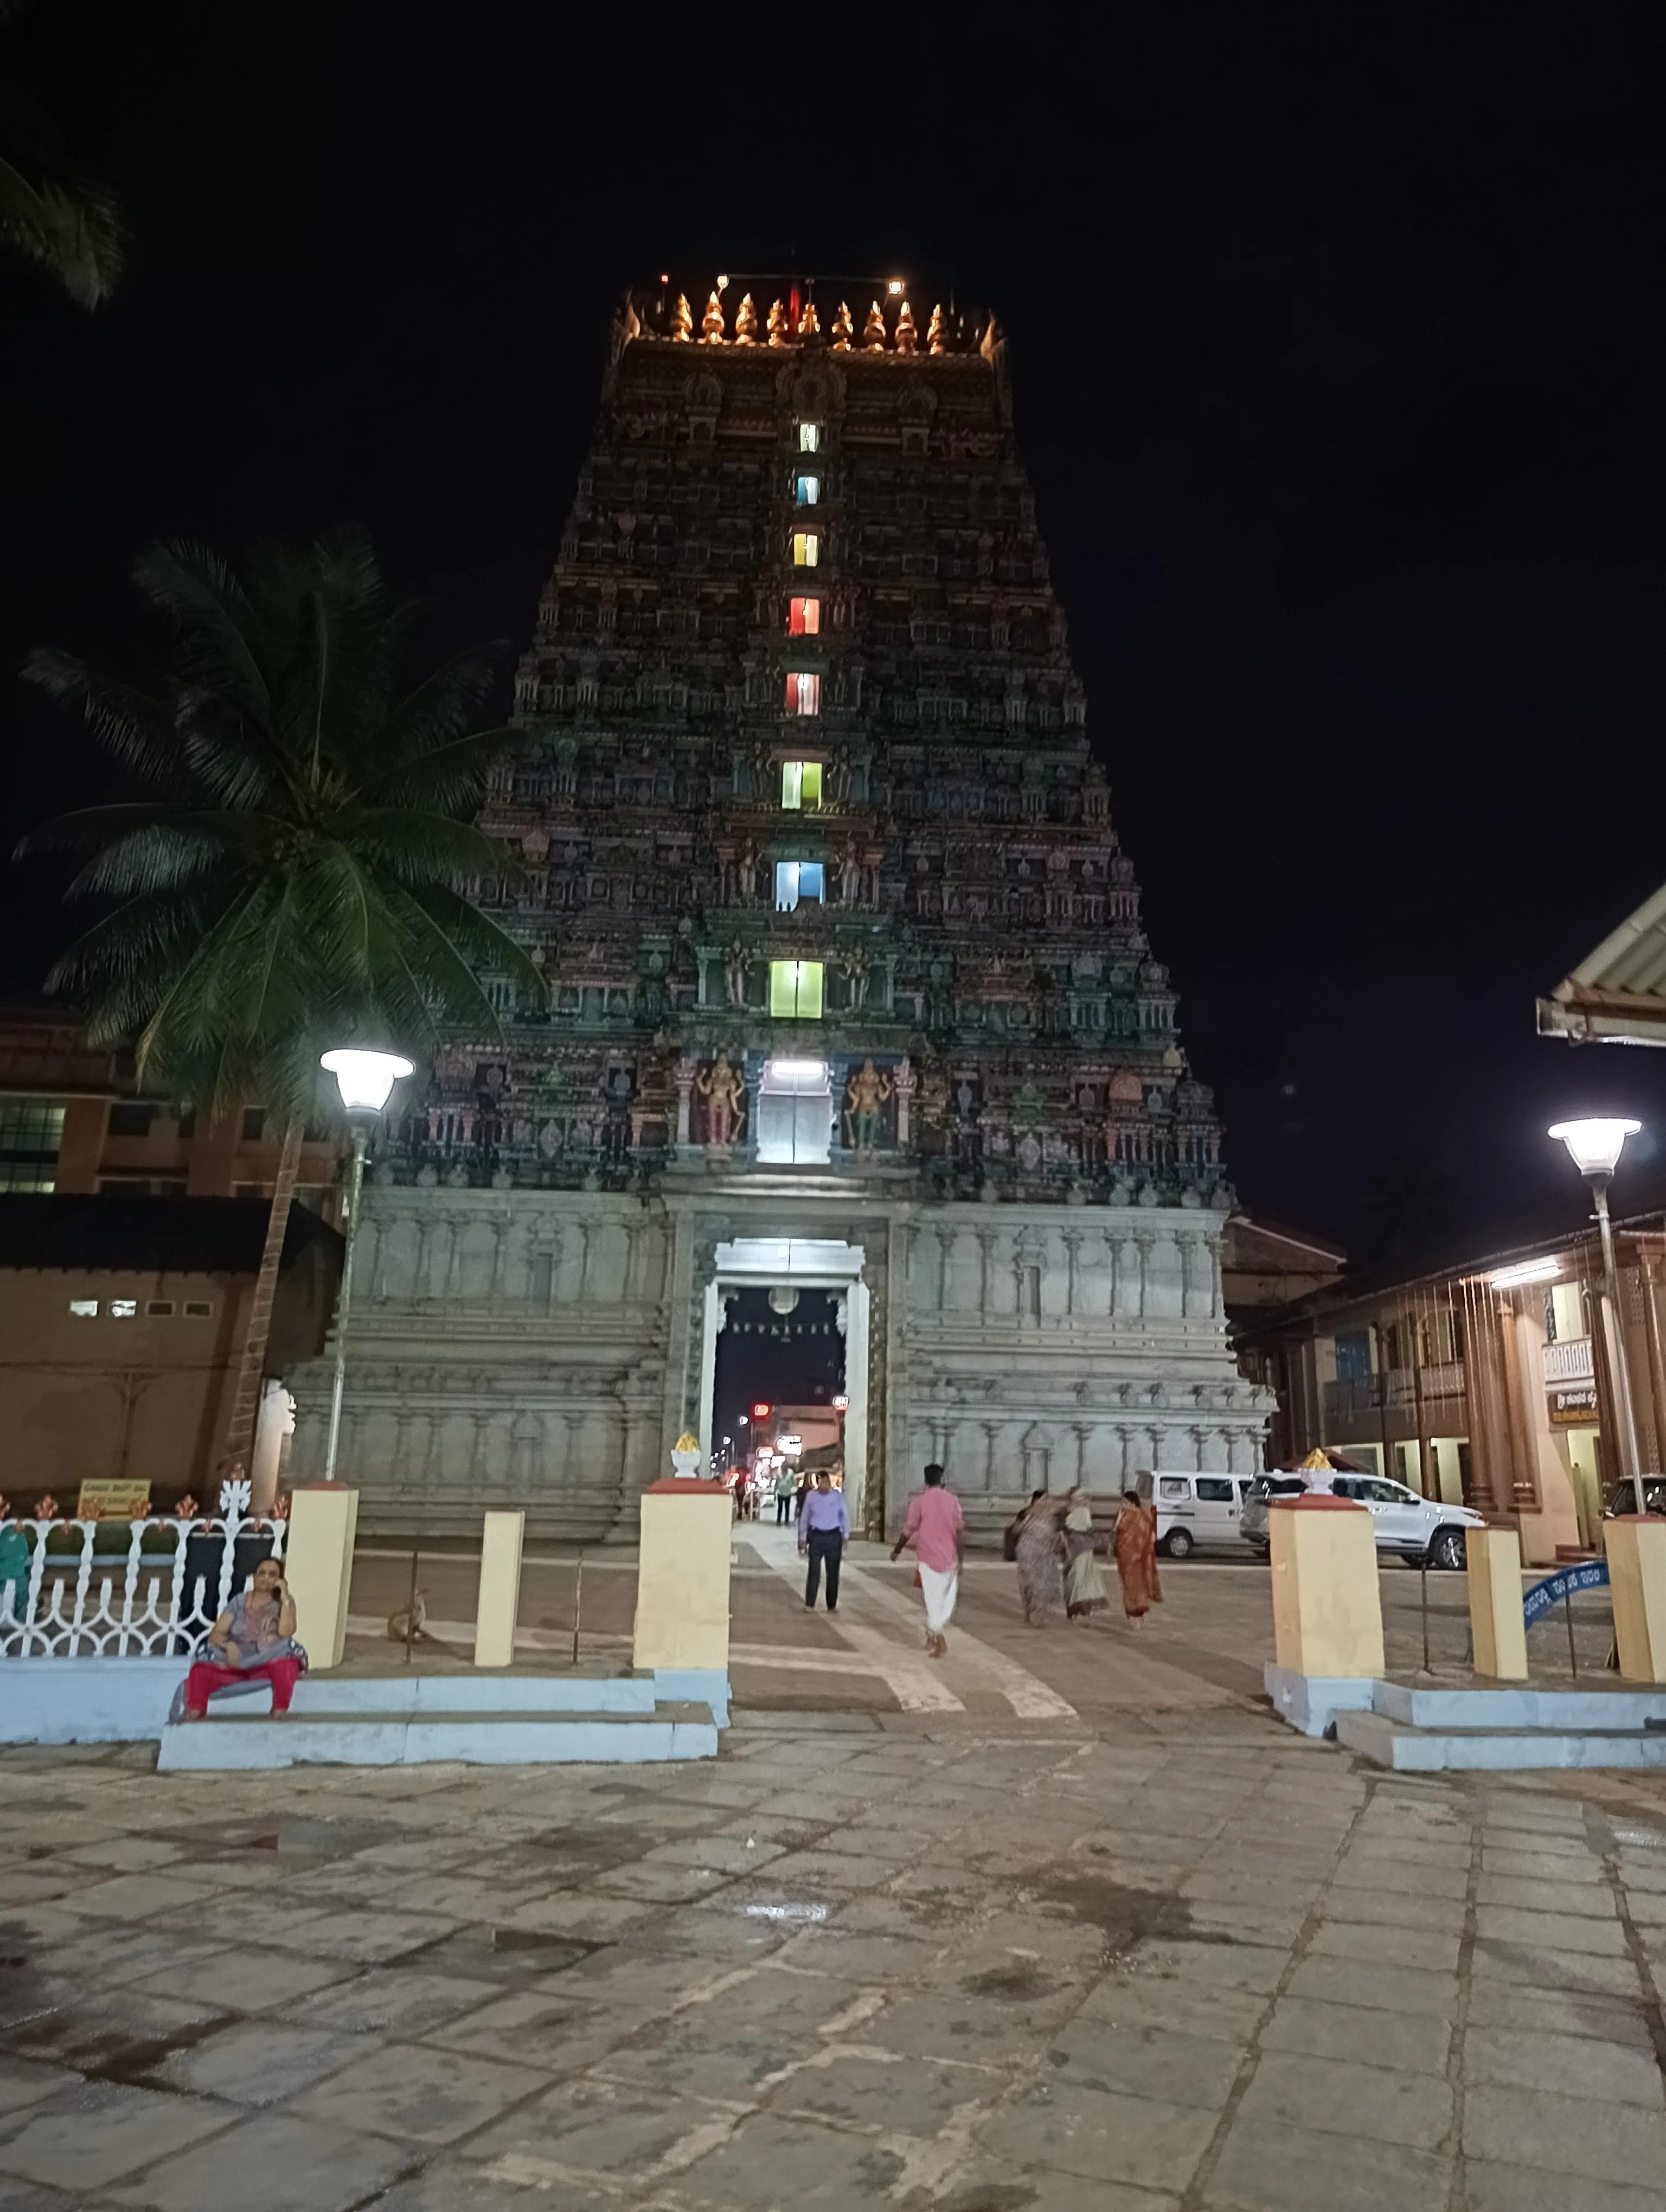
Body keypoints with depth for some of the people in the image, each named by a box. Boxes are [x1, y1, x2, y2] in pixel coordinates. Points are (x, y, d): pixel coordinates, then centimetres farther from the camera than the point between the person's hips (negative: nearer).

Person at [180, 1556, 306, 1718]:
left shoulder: (283, 1603, 6)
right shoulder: (240, 1601, 12)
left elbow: (286, 1632, -13)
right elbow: (215, 1634, 4)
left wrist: (285, 1596, -12)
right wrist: (229, 1645, -19)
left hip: (269, 1662, -2)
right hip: (236, 1662, 3)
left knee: (285, 1667, -39)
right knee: (200, 1672, -26)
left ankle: (280, 1711, -25)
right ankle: (195, 1713, -17)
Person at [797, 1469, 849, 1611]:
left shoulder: (838, 1496, -1)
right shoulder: (811, 1496, -1)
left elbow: (845, 1517, 6)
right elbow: (804, 1518, 7)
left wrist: (845, 1537, 2)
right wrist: (802, 1540, 7)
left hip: (834, 1536, 1)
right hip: (816, 1536, -1)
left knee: (833, 1572, 6)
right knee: (814, 1571, -5)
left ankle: (832, 1605, 18)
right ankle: (810, 1604, 5)